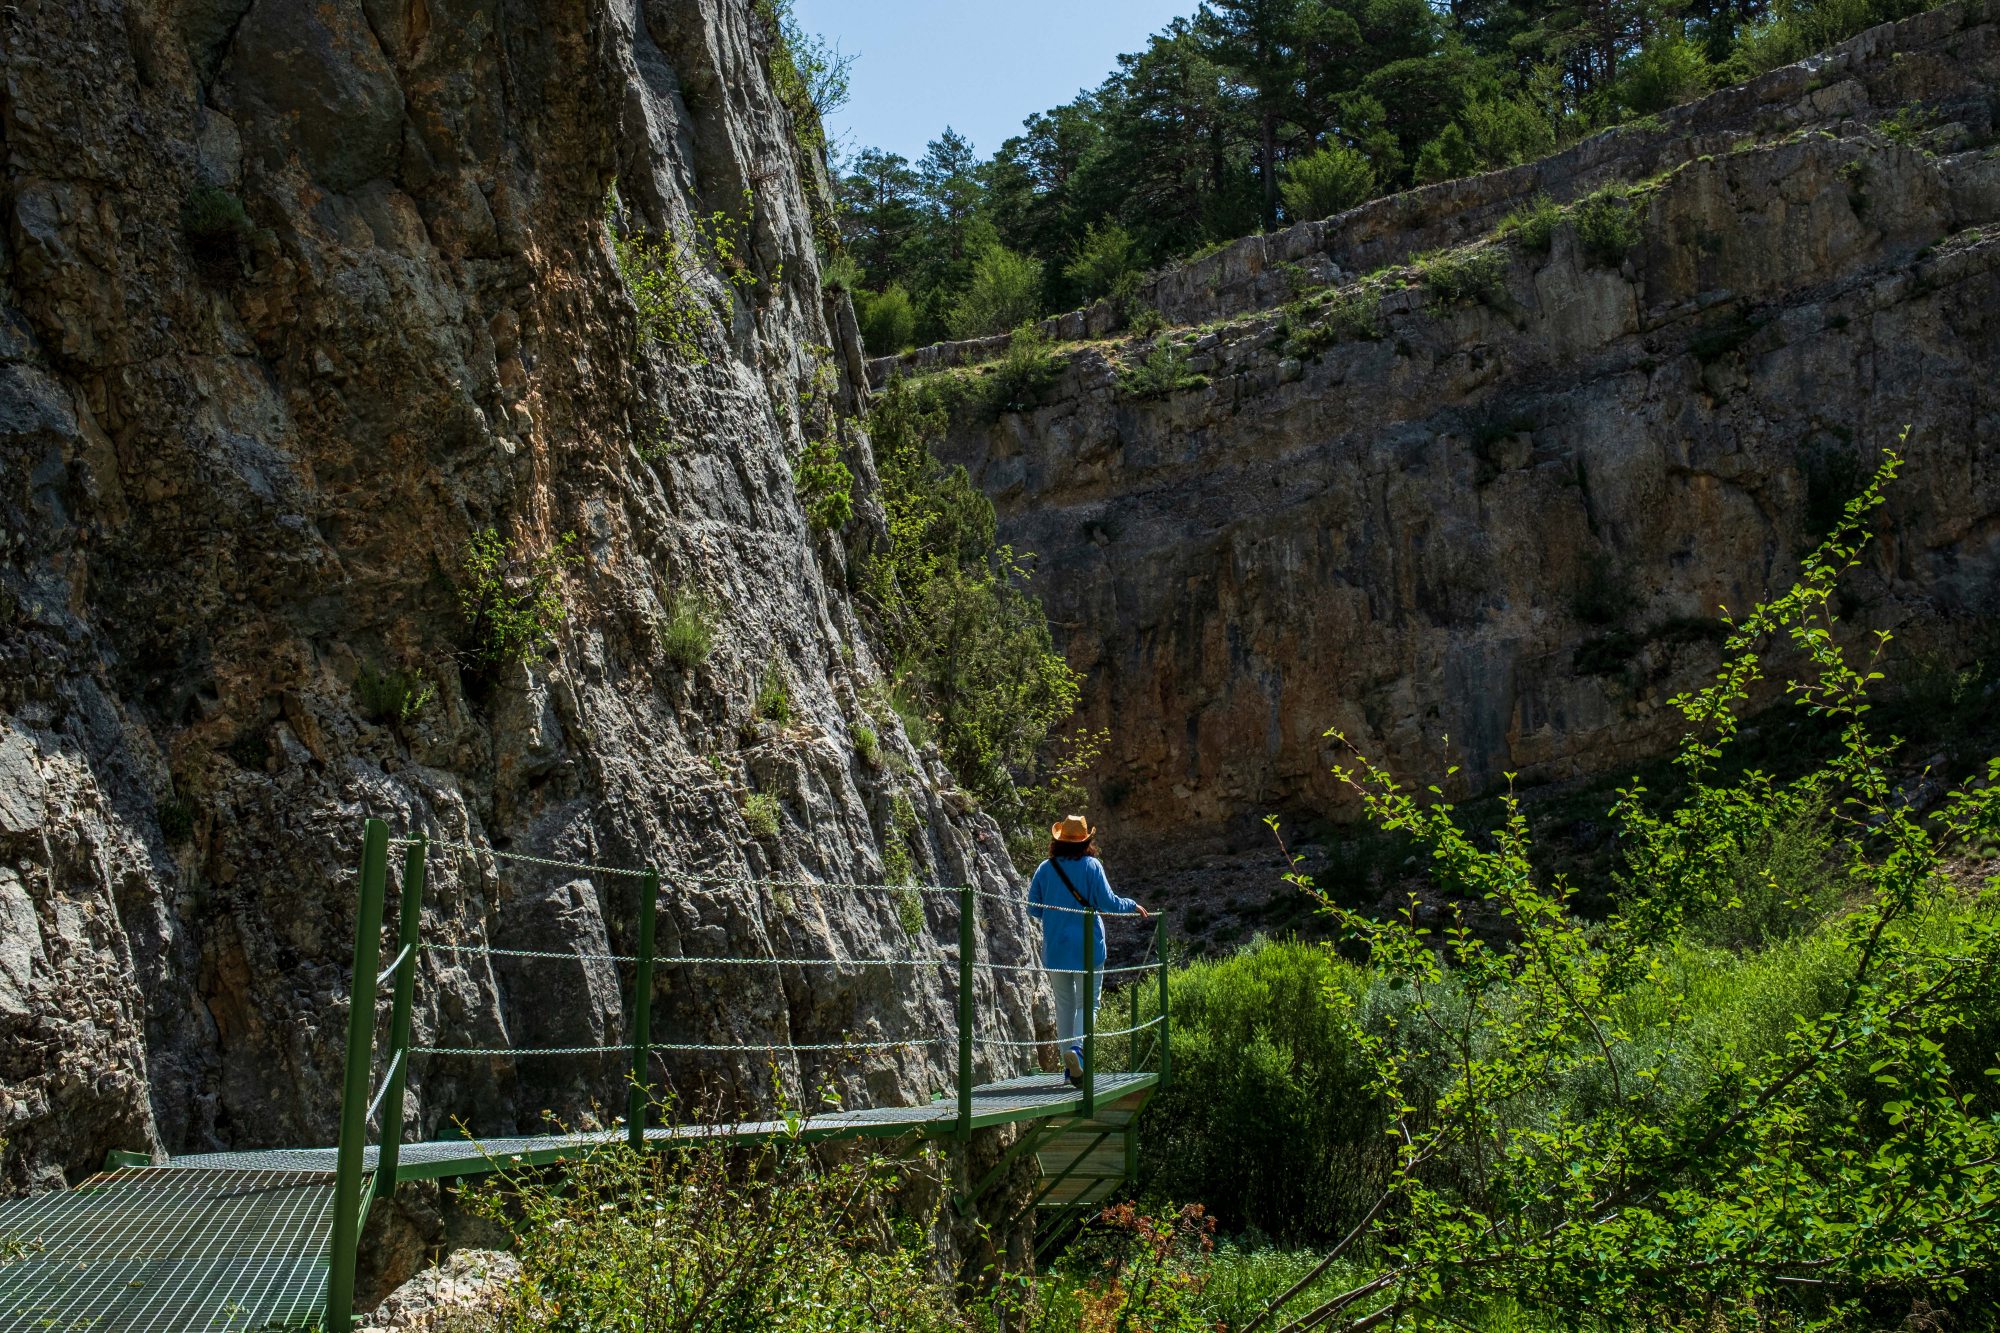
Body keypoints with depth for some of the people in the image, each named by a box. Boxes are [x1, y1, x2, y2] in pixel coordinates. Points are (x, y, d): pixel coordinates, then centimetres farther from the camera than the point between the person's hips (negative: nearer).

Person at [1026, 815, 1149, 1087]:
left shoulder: (1045, 869, 2)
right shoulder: (1091, 865, -7)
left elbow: (1033, 909, 5)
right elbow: (1107, 902, -11)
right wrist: (1132, 906, 6)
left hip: (1054, 949, 3)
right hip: (1087, 947, -3)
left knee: (1064, 1005, 13)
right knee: (1087, 1002, 2)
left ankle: (1071, 1067, 11)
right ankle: (1077, 1048, -25)